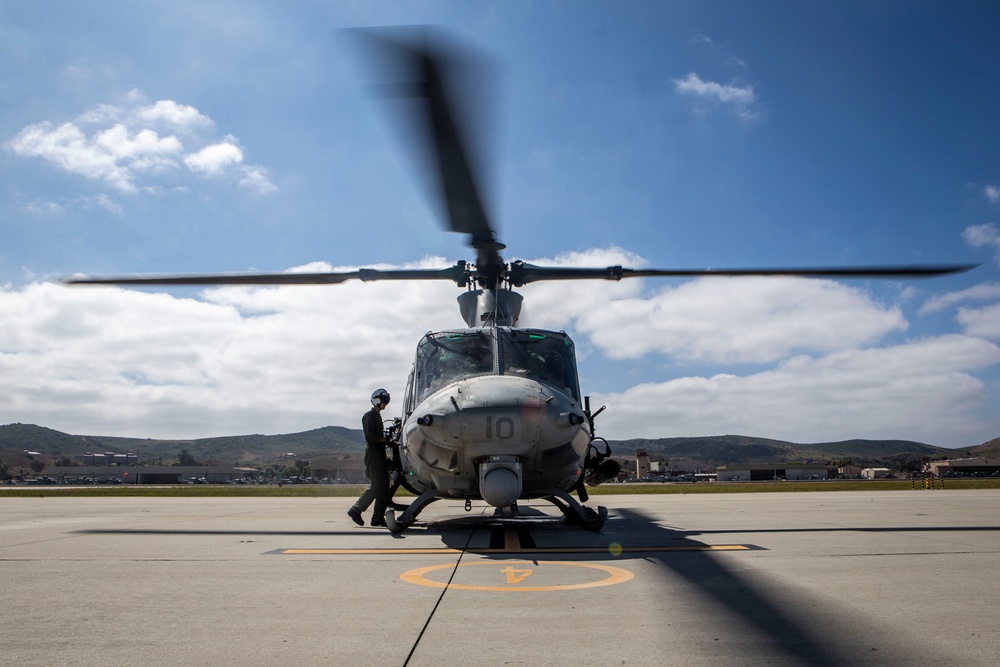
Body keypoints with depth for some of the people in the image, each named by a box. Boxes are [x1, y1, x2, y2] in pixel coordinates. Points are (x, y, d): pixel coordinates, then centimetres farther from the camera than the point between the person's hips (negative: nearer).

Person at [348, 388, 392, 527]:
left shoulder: (377, 416, 22)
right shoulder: (369, 416, -7)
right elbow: (370, 436, -17)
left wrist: (387, 438, 8)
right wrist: (385, 439, -13)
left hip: (380, 454, 10)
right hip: (372, 454, -10)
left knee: (383, 487, 5)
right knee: (375, 486, -12)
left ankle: (378, 517, 6)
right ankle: (356, 510, -3)